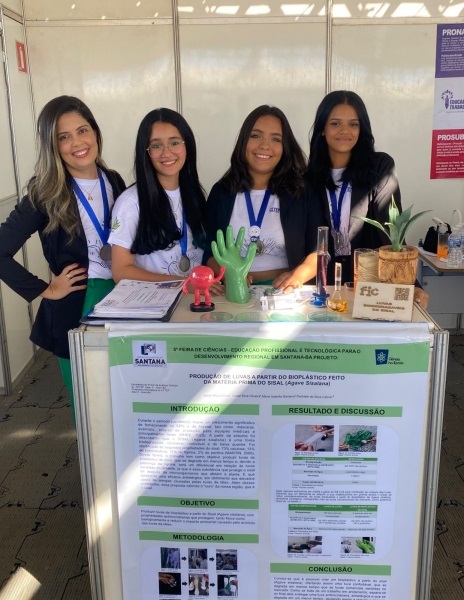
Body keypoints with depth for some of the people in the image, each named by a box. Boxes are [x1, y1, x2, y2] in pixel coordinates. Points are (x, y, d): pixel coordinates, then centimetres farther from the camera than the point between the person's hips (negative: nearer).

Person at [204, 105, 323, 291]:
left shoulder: (301, 191, 8)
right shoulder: (221, 191, 11)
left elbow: (319, 248, 4)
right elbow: (209, 251, 7)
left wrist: (299, 275, -16)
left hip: (285, 292, 0)